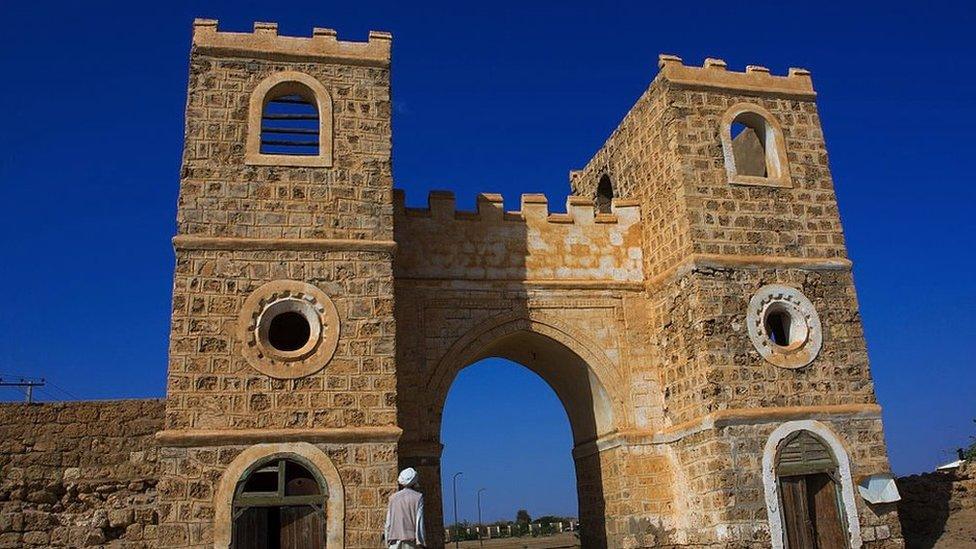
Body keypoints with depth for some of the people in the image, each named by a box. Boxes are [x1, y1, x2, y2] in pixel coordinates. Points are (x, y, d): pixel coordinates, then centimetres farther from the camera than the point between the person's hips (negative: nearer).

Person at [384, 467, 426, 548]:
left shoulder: (393, 498, 9)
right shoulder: (418, 497, 1)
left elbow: (388, 522, 7)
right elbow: (419, 520, -6)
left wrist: (388, 541, 11)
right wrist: (420, 541, -6)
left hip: (395, 540, 3)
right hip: (410, 539, -3)